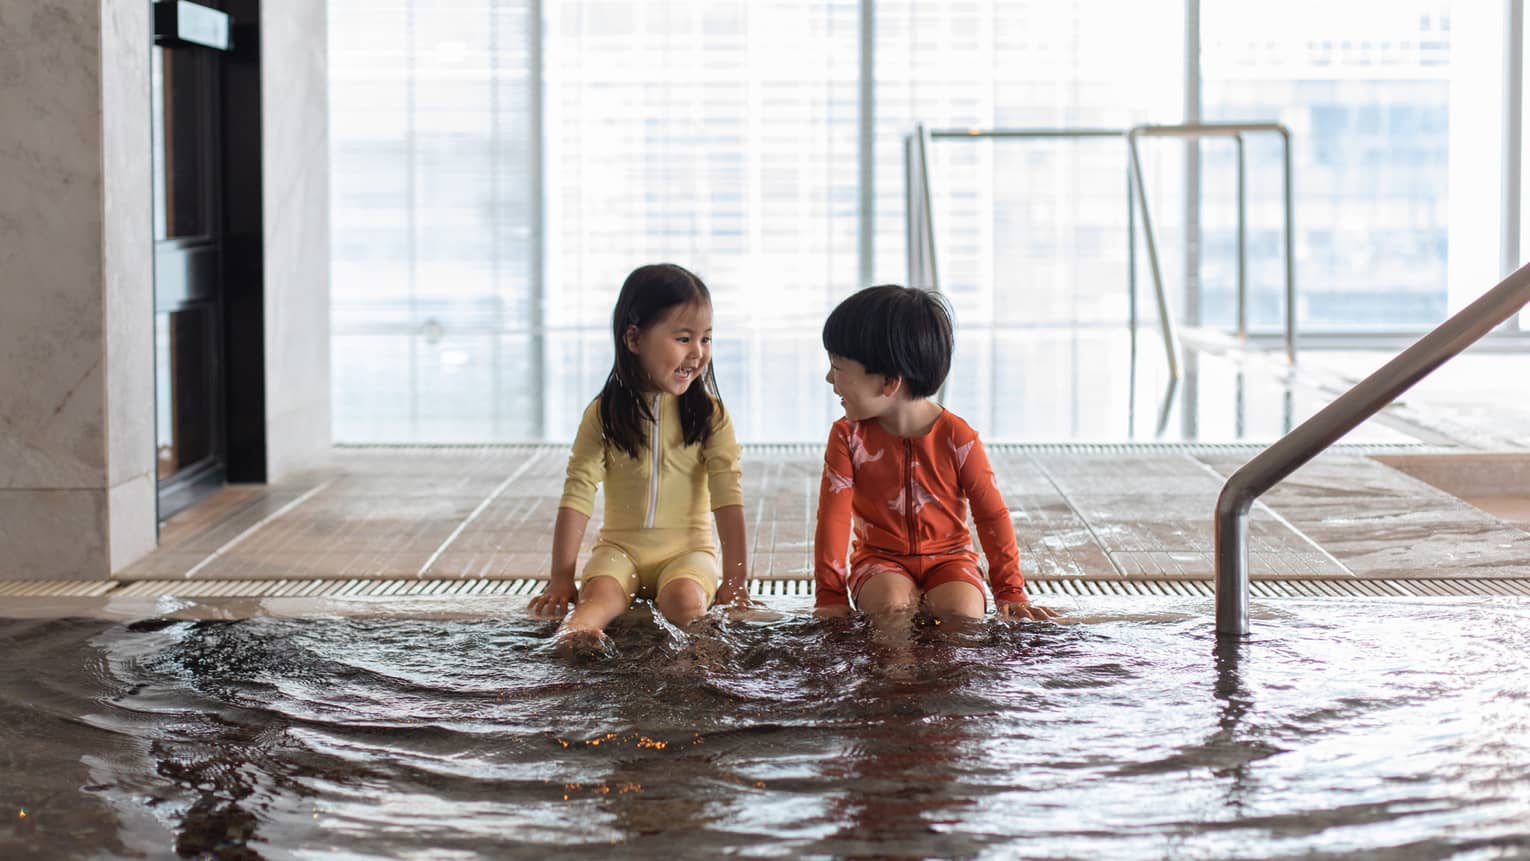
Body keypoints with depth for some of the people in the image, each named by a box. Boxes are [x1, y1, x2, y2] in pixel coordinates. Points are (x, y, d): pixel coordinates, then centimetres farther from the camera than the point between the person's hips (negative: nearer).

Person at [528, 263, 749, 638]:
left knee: (686, 600, -33)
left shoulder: (709, 414, -1)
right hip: (620, 547, -1)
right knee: (601, 593, -33)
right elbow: (577, 496, -4)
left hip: (687, 549, 1)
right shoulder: (603, 413, -1)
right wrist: (561, 578, -9)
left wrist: (734, 580, -12)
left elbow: (728, 496, -6)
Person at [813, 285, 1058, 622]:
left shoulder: (956, 436, -12)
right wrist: (831, 596, -13)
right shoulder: (848, 436, -7)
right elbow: (833, 517, -8)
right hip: (881, 559, 1)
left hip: (948, 556, -1)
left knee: (963, 613, -29)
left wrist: (1011, 592, -5)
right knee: (890, 605, -32)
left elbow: (993, 515, -5)